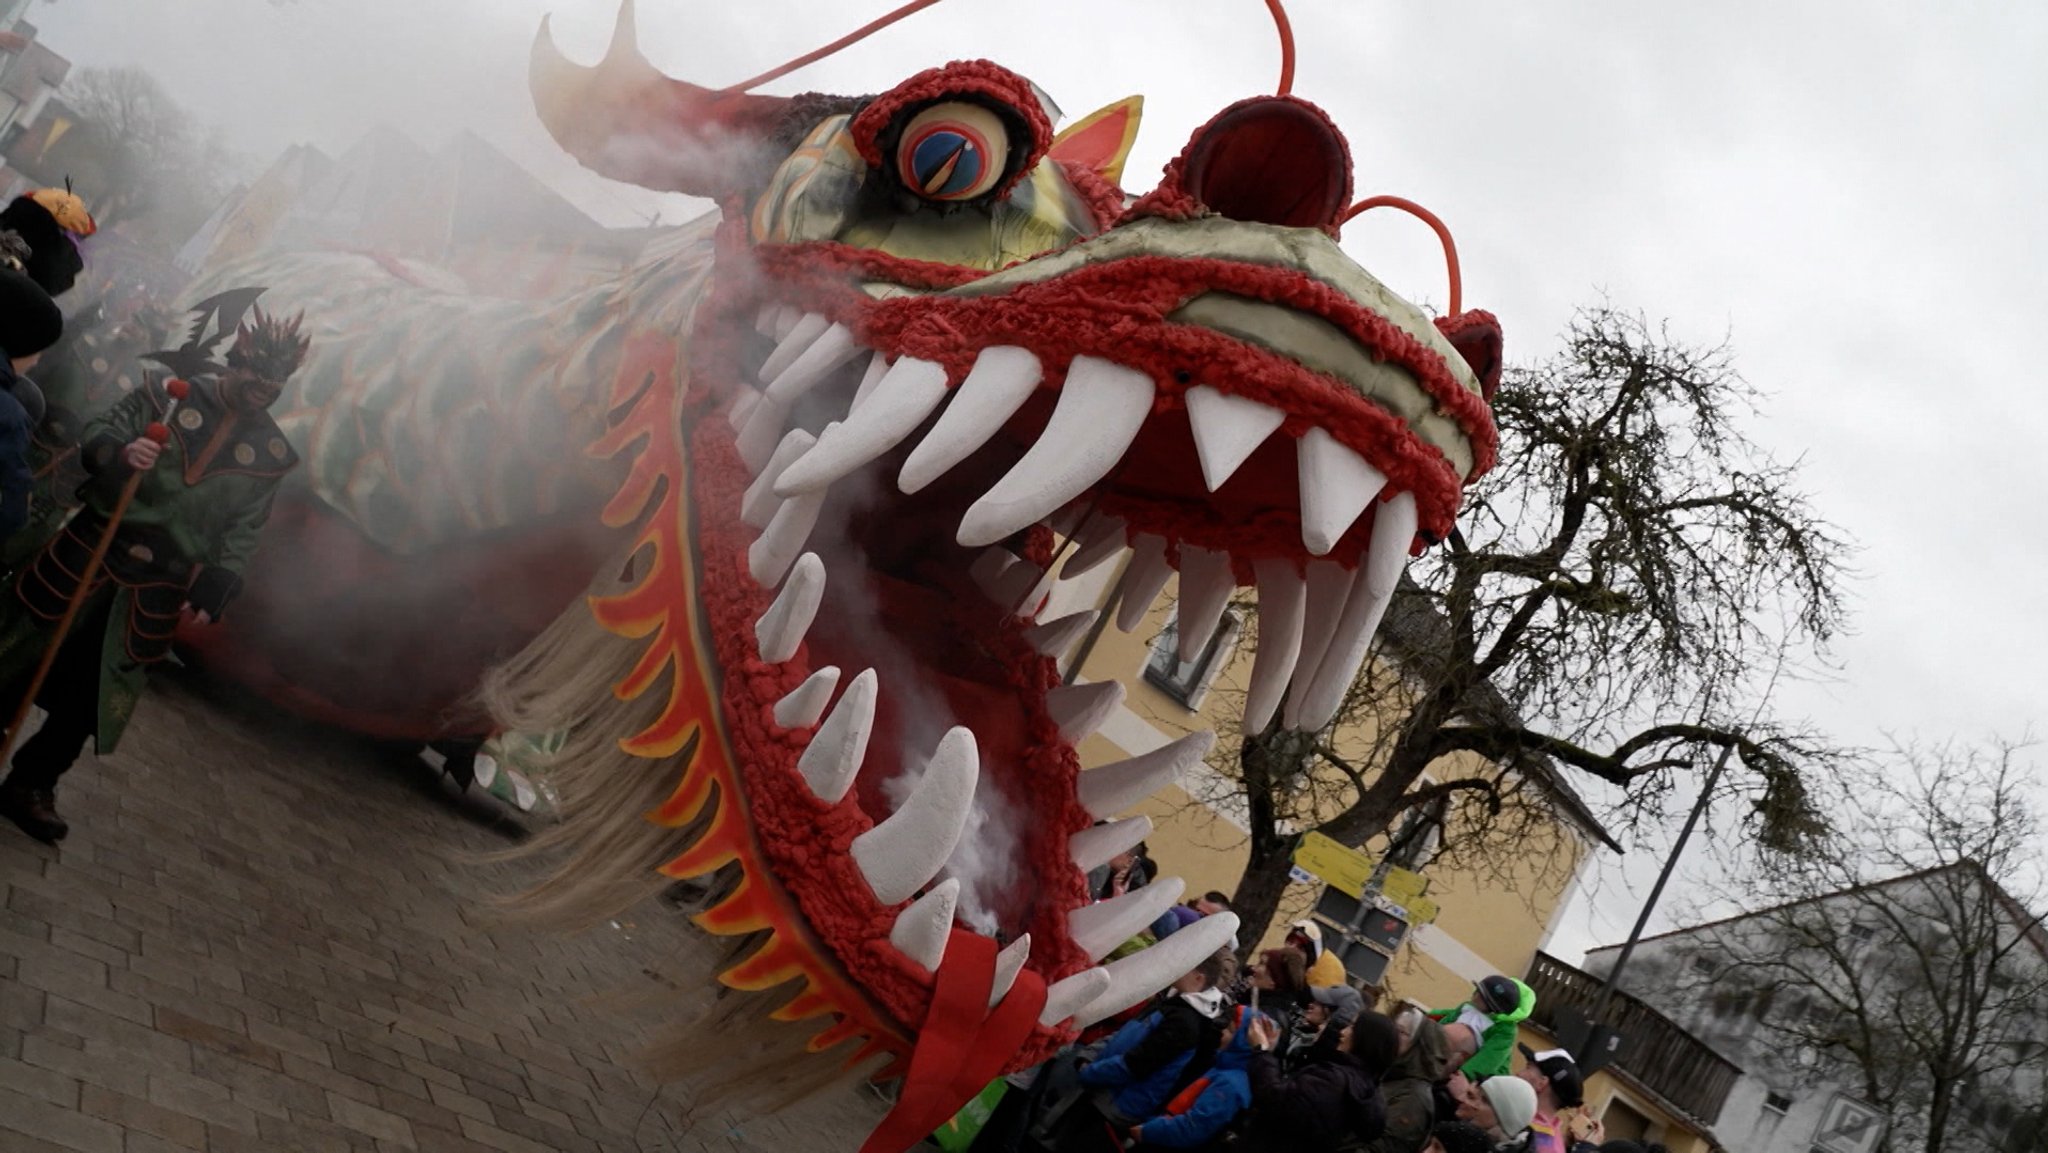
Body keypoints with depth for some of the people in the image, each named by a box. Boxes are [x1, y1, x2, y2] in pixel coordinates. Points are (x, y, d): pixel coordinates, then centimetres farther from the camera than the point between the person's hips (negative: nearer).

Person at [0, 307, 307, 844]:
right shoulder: (168, 395, -2)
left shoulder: (270, 454, 2)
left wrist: (212, 591, -9)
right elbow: (97, 433, -2)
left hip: (156, 591, 1)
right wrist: (119, 453, -25)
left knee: (91, 693, 5)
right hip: (91, 552, -1)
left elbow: (241, 533, 2)